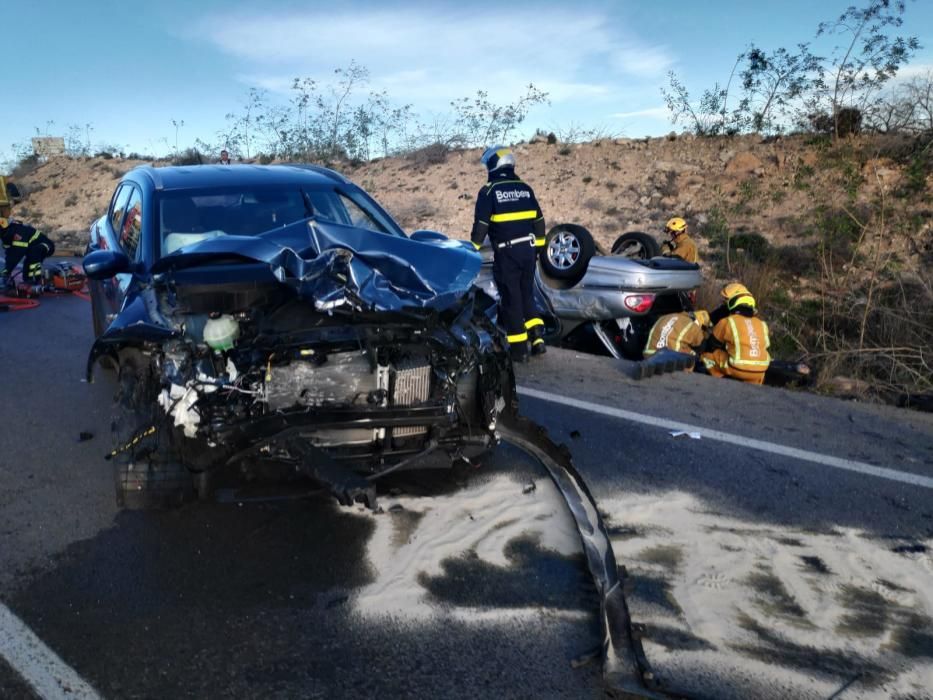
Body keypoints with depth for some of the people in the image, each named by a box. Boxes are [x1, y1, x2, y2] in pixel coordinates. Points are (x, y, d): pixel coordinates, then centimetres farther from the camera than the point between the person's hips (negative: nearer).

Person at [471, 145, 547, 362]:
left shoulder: (489, 191, -6)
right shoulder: (525, 188, 10)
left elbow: (481, 224, -9)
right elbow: (539, 220, 14)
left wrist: (473, 249, 1)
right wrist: (538, 246, 22)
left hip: (506, 251, -5)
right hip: (528, 249, 5)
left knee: (511, 298, 1)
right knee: (527, 294, 18)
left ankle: (519, 348, 3)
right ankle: (537, 338, 9)